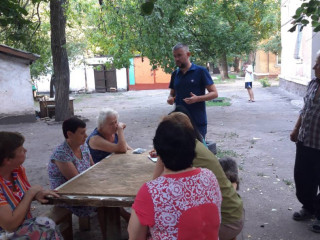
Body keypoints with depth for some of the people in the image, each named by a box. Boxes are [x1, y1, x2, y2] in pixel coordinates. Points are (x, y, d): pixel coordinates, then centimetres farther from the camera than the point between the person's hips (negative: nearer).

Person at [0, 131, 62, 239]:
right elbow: (11, 225, -25)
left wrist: (37, 195, -9)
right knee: (47, 227, -22)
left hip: (24, 224, 7)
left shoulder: (18, 170, -3)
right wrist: (31, 193, -17)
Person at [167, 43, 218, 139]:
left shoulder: (201, 71, -5)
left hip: (198, 122, -4)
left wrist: (197, 98, -22)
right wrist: (170, 98, -3)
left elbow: (214, 93, -6)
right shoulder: (175, 74, 10)